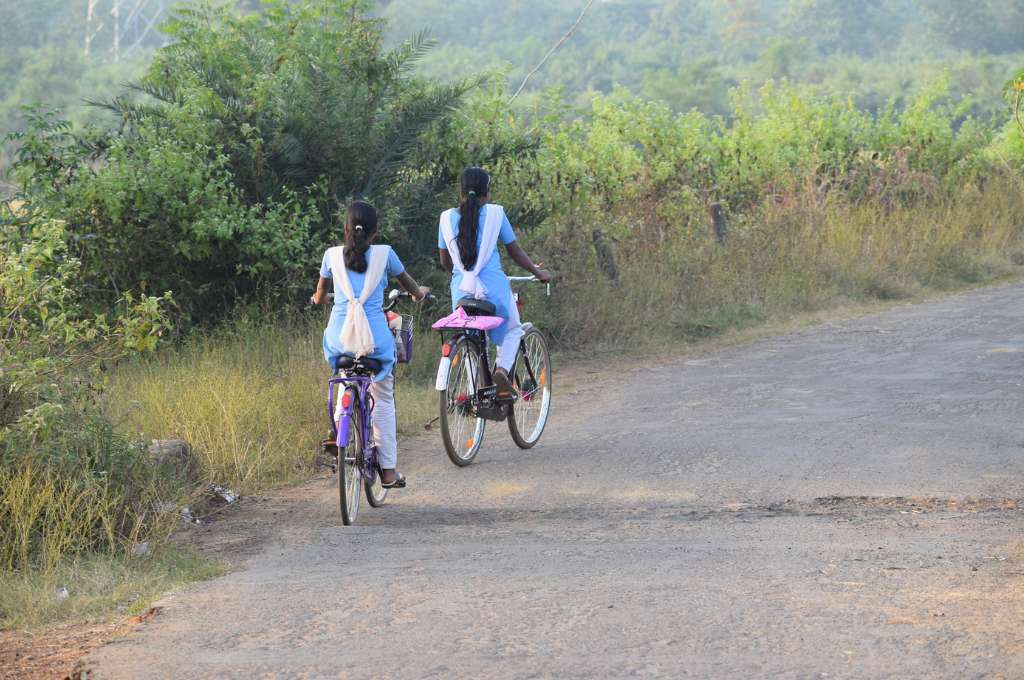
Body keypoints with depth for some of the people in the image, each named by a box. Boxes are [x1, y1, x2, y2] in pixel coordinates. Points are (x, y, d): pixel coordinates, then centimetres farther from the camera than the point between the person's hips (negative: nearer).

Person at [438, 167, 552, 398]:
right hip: (493, 288, -2)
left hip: (462, 292, 2)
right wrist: (538, 272, 19)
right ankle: (502, 369, -4)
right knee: (512, 330, 22)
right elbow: (515, 251, 4)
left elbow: (445, 262, 14)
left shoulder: (447, 218, 5)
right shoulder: (495, 213, -2)